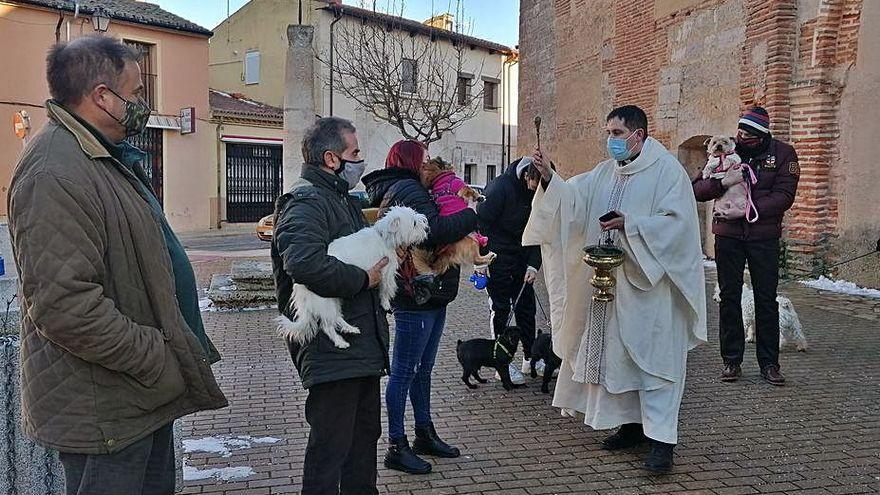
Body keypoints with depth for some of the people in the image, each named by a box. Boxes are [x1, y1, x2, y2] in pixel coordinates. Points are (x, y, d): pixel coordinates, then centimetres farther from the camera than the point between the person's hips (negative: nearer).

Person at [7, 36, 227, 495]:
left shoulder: (108, 158, 13)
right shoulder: (54, 174, -22)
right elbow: (65, 306, -29)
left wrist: (169, 353, 19)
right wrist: (160, 362, -21)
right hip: (104, 411, -10)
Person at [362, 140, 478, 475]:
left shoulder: (408, 189, 18)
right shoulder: (406, 190, -15)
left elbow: (431, 228, 17)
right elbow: (433, 230, -30)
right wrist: (470, 217, -16)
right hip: (415, 297, -11)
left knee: (423, 369, 19)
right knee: (404, 372, -1)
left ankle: (425, 435, 32)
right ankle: (396, 447, 10)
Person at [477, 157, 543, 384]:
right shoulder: (500, 188, -22)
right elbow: (481, 222, -19)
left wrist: (533, 264, -7)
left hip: (522, 257, 6)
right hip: (497, 255, -6)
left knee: (526, 305, 9)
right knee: (501, 308, -1)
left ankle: (530, 357, 21)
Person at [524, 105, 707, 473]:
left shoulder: (667, 171, -7)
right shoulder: (606, 172, 13)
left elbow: (677, 222, -15)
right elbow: (573, 199, 1)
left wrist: (630, 224, -21)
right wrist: (549, 177, -15)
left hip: (650, 285, -7)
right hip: (612, 281, 7)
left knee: (653, 356, -5)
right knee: (617, 353, 11)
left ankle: (661, 438, 1)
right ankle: (632, 423, 25)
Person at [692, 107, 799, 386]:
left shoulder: (783, 153, -1)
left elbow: (784, 196, -9)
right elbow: (697, 189, -2)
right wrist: (718, 181, -23)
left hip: (764, 236, -1)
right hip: (727, 235, 1)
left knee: (766, 300, 4)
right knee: (729, 298, 5)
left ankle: (769, 363, 14)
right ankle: (732, 361, 15)